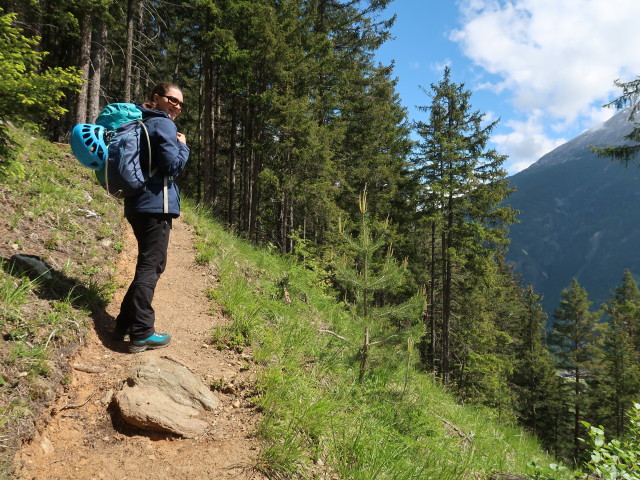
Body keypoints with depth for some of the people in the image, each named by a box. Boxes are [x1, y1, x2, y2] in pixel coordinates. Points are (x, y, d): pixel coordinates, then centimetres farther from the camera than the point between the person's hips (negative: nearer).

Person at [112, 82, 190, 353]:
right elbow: (173, 165, -16)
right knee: (150, 267, -7)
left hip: (137, 203, 10)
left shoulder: (141, 124, 21)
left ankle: (125, 325, 21)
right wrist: (183, 146, 1)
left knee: (149, 264, 17)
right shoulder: (163, 124, -7)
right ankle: (141, 334, -4)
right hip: (156, 203, -10)